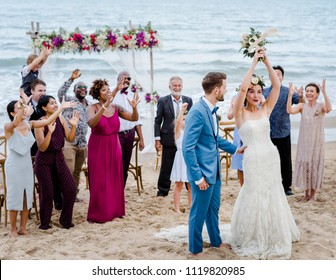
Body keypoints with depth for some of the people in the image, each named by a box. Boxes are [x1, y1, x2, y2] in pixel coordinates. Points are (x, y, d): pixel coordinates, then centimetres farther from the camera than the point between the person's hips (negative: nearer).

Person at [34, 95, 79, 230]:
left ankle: (65, 220, 17)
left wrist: (73, 126, -17)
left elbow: (70, 138, -1)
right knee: (47, 193, 0)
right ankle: (44, 224, 18)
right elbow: (42, 148, -21)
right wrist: (50, 132, -33)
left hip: (59, 158, 5)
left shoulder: (61, 119, -1)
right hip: (44, 161, -5)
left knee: (70, 189, 0)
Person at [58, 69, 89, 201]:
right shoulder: (70, 100, -1)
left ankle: (74, 193, 22)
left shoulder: (89, 105, 17)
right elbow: (61, 93, -22)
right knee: (69, 170, -11)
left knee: (77, 171, 12)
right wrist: (71, 79, -30)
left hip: (82, 143, 6)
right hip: (69, 142, -6)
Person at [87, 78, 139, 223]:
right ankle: (98, 214, 6)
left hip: (114, 147, 4)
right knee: (99, 182, -1)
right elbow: (91, 123, -29)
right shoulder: (93, 108, -9)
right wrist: (104, 106, -38)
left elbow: (134, 118, 2)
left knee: (115, 180, 9)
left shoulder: (116, 108, 3)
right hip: (98, 148, -4)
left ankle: (114, 210, 21)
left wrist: (134, 107, -18)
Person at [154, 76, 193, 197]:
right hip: (169, 139, -1)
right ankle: (162, 191, 19)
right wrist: (157, 139, -6)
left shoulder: (188, 100, 5)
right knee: (166, 167, 6)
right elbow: (157, 121, -1)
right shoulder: (163, 101, -1)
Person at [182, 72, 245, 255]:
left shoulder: (211, 110, 6)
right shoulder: (197, 112, -23)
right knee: (199, 212, 6)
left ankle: (215, 241, 41)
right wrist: (198, 177, -21)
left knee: (213, 208, 24)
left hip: (214, 170, 9)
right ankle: (195, 249, 23)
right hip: (203, 172, -9)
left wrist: (235, 149, 23)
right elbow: (188, 148, -23)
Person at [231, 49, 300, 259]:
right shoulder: (241, 113, -6)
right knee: (255, 197, 4)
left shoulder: (265, 110, 5)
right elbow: (242, 88, -21)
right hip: (253, 159, -4)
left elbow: (277, 85, -2)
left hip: (271, 156, 4)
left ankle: (273, 237, 32)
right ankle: (254, 239, 22)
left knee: (273, 197, 14)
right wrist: (254, 62, -17)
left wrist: (267, 62, -7)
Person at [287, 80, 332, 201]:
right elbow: (290, 110, -18)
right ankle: (306, 193, 20)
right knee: (304, 166, 6)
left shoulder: (321, 106, -7)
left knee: (315, 165, 6)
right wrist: (290, 95, -25)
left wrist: (324, 92, -37)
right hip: (304, 141, 2)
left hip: (316, 142, -2)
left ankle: (313, 193, 20)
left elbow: (328, 109, -30)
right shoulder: (302, 106, -1)